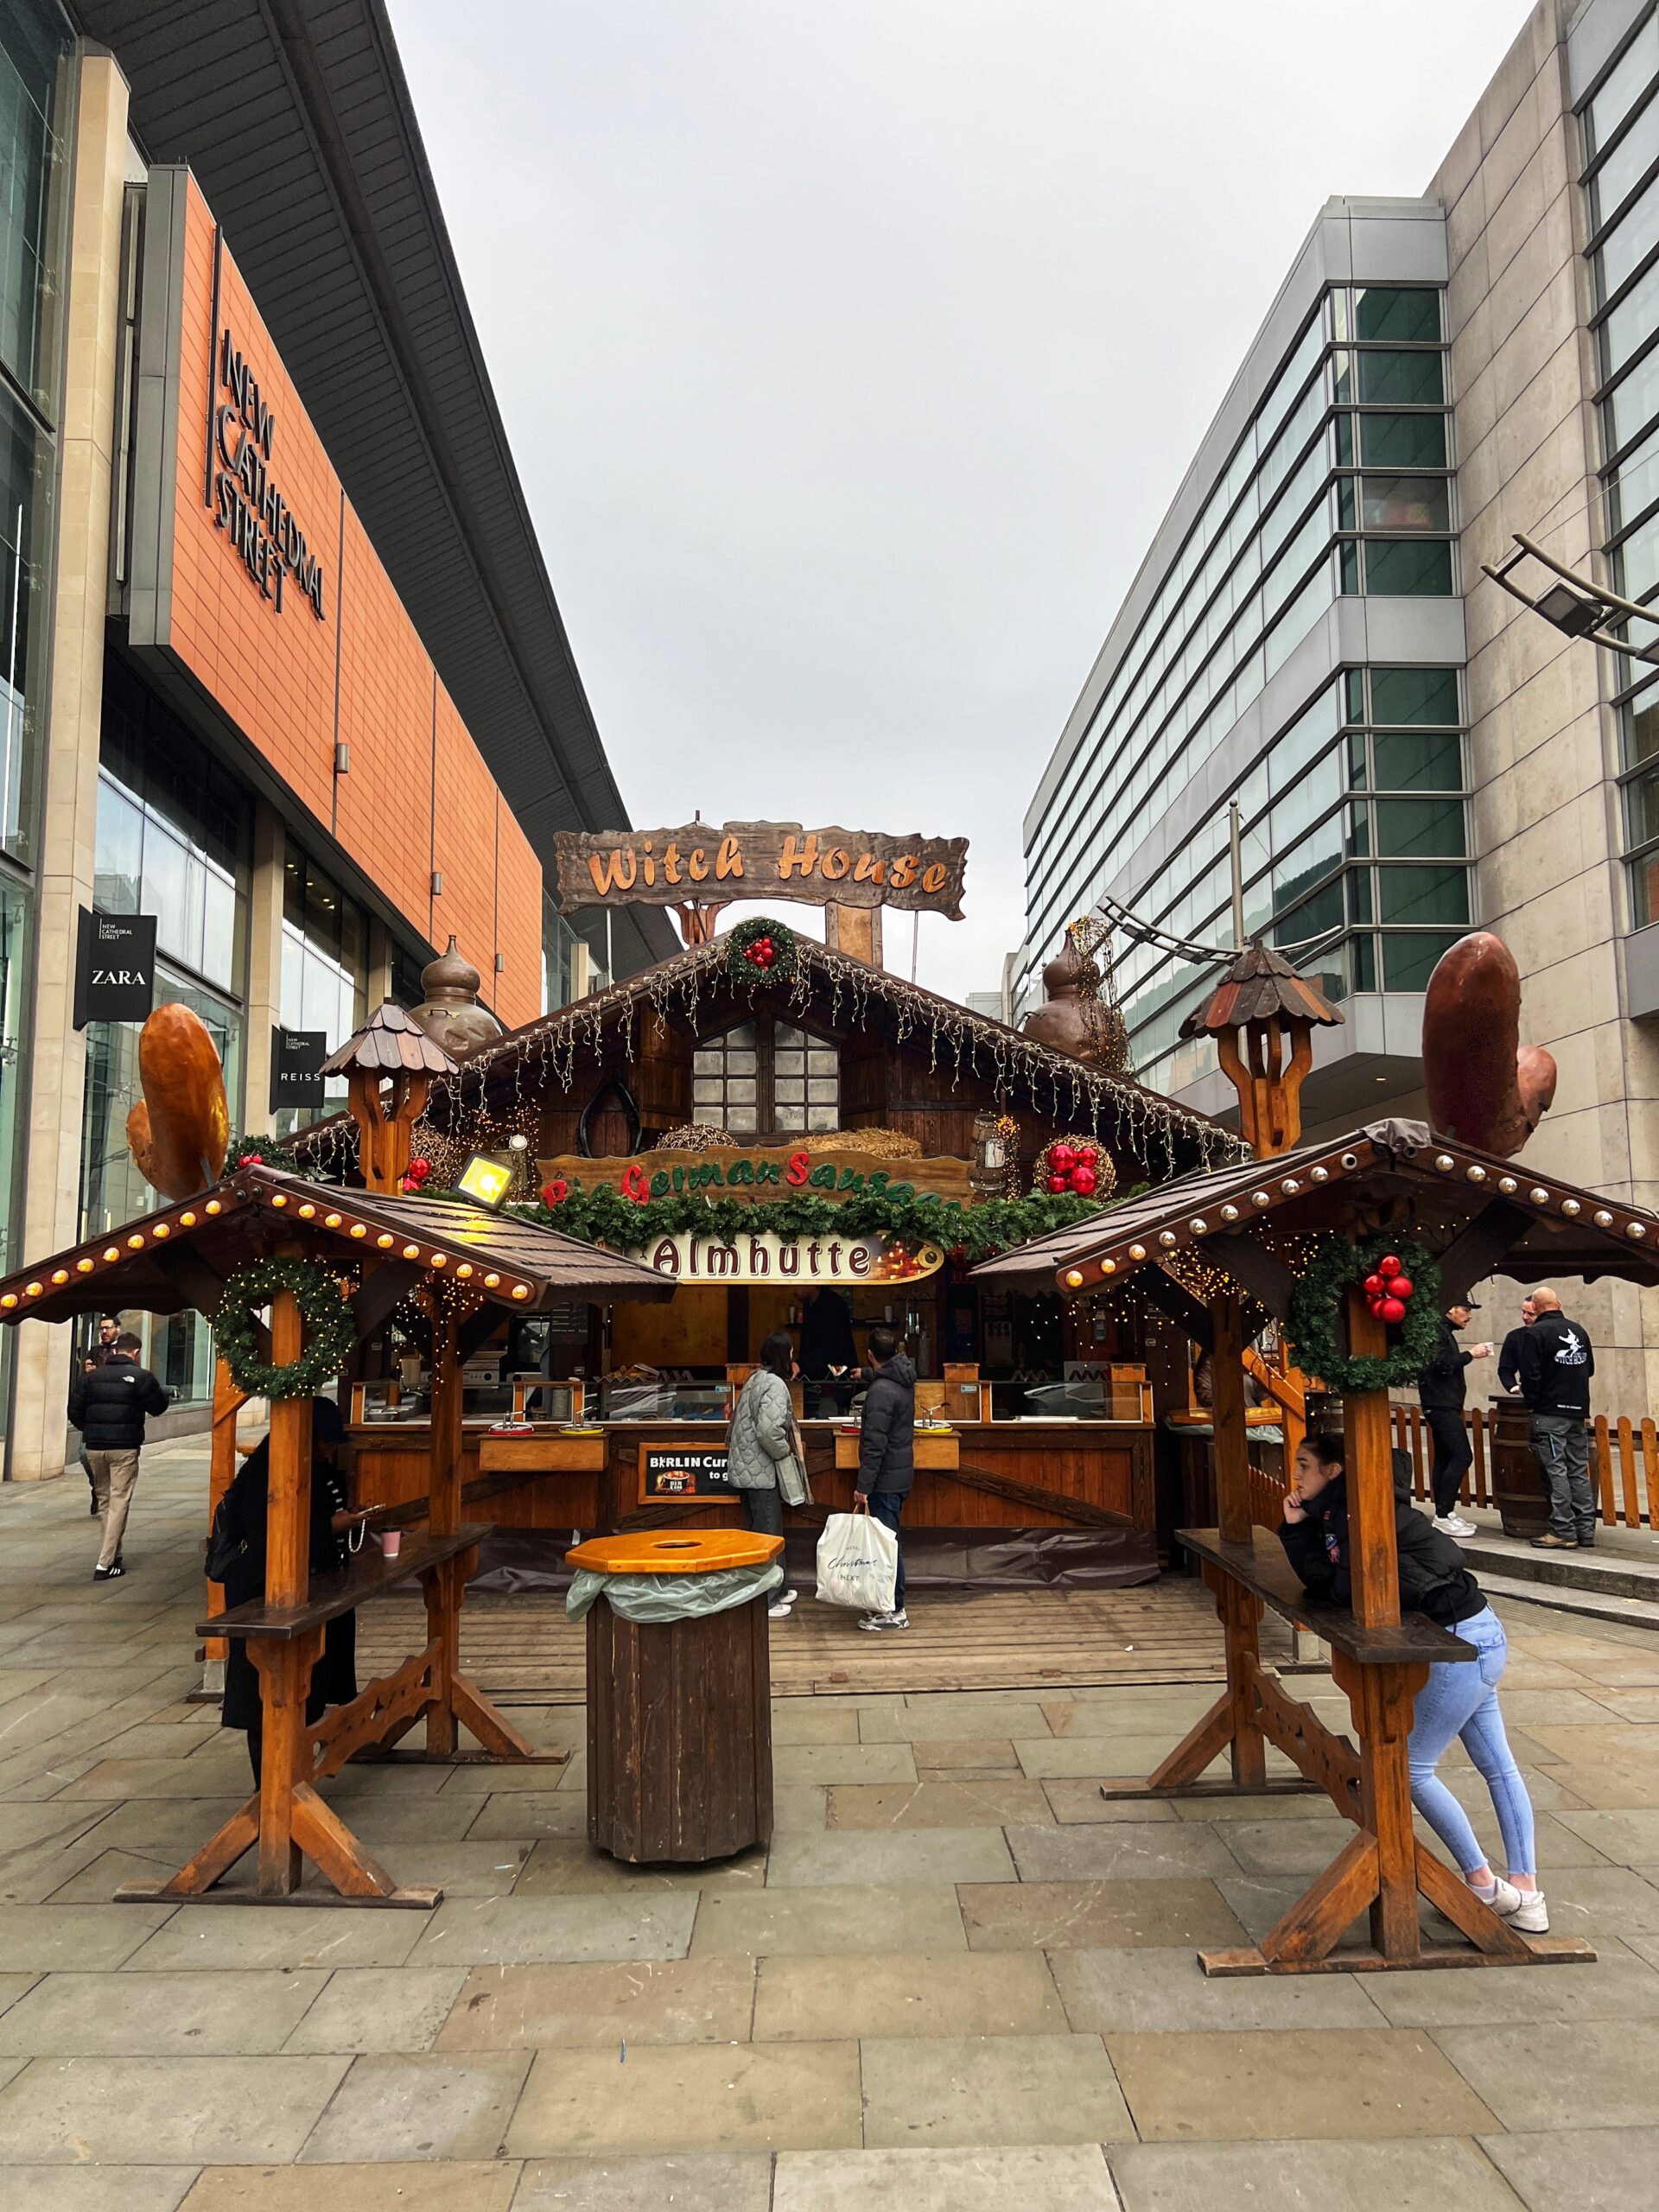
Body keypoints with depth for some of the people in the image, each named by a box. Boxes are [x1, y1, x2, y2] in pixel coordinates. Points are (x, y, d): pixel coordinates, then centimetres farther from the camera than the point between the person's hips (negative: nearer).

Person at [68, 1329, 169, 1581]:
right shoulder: (141, 1376, -7)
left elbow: (75, 1411, 6)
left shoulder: (90, 1376, 5)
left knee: (104, 1501, 17)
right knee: (119, 1502, -1)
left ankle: (113, 1555, 24)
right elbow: (159, 1407, 1)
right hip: (125, 1448, -4)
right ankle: (105, 1564, -7)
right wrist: (158, 1388, 18)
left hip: (94, 1447, 4)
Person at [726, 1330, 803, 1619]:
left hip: (747, 1470, 10)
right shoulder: (775, 1385, -18)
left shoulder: (757, 1379, 12)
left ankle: (775, 1590, 30)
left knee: (759, 1531, 18)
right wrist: (786, 1451, -12)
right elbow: (769, 1431, -29)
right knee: (767, 1534, -1)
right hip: (760, 1472, -10)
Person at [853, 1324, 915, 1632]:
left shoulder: (881, 1391, -21)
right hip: (901, 1474, 10)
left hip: (886, 1479, -9)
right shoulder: (904, 1380, 7)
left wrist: (863, 1486, -22)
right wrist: (867, 1374, 55)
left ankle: (895, 1611, 2)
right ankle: (890, 1603, 24)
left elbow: (874, 1446, -24)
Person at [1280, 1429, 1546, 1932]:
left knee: (1412, 1767, -1)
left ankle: (1482, 1883, 9)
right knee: (1498, 1767, 14)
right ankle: (1524, 1894, 22)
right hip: (1479, 1633, 10)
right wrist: (1296, 1527, 2)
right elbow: (1320, 1581, 10)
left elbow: (1345, 1588, -23)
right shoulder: (1336, 1509, 10)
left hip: (1462, 1643, -10)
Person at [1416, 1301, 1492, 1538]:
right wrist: (1470, 1355, -15)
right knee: (1462, 1456, -14)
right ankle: (1444, 1514, -13)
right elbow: (1439, 1365, -21)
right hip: (1441, 1405, -11)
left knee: (1444, 1458, 9)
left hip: (1445, 1405, 11)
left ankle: (1443, 1514, 12)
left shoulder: (1444, 1332, 20)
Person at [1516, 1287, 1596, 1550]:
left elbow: (1530, 1375, -14)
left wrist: (1531, 1403, 0)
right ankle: (1586, 1531, 12)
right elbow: (1590, 1369, 20)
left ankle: (1563, 1531, -4)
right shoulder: (1578, 1330, 9)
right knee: (1579, 1471, 10)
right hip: (1579, 1411, 6)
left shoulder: (1536, 1333, -10)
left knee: (1556, 1471, -4)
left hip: (1550, 1412, -6)